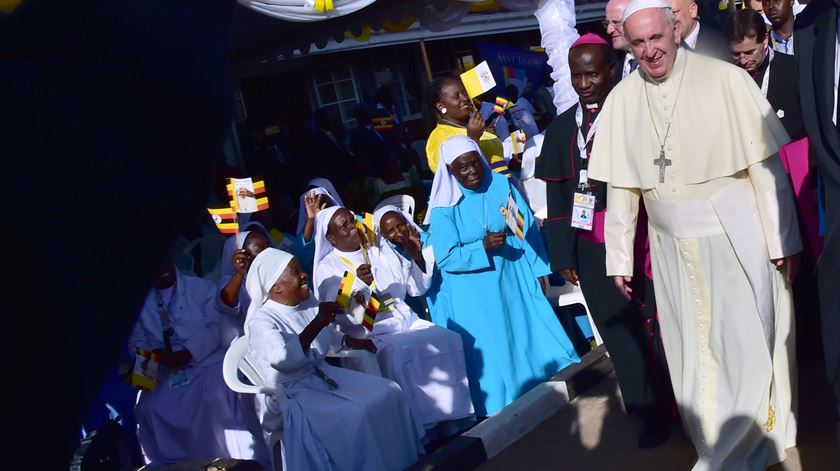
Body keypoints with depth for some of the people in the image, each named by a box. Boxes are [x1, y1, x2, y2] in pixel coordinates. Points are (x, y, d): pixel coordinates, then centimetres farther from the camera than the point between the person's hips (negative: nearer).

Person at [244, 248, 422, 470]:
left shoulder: (308, 303, 7)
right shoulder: (261, 322, -18)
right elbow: (282, 359, -37)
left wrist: (350, 341, 11)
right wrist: (317, 323, -37)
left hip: (322, 375, 9)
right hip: (292, 393, -8)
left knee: (388, 393, -2)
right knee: (353, 415, -29)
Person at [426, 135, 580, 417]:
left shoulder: (501, 185, -6)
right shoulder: (444, 207, -14)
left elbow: (527, 229, -2)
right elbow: (446, 258, -17)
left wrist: (539, 269, -5)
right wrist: (483, 247, -29)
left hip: (512, 277, 3)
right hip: (472, 293, -3)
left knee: (528, 332, 11)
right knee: (490, 348, 3)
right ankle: (499, 407, 18)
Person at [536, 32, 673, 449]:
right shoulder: (560, 130, 9)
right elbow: (556, 198, 9)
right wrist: (563, 255, 6)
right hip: (592, 249, 3)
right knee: (620, 330, 7)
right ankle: (651, 410, 21)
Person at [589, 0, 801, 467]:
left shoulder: (725, 79, -11)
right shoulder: (622, 100, -1)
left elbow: (766, 166, -8)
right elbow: (621, 187, 3)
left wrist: (783, 239, -8)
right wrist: (620, 259, 6)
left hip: (738, 241, -3)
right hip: (673, 251, 3)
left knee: (748, 345, 6)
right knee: (694, 352, 11)